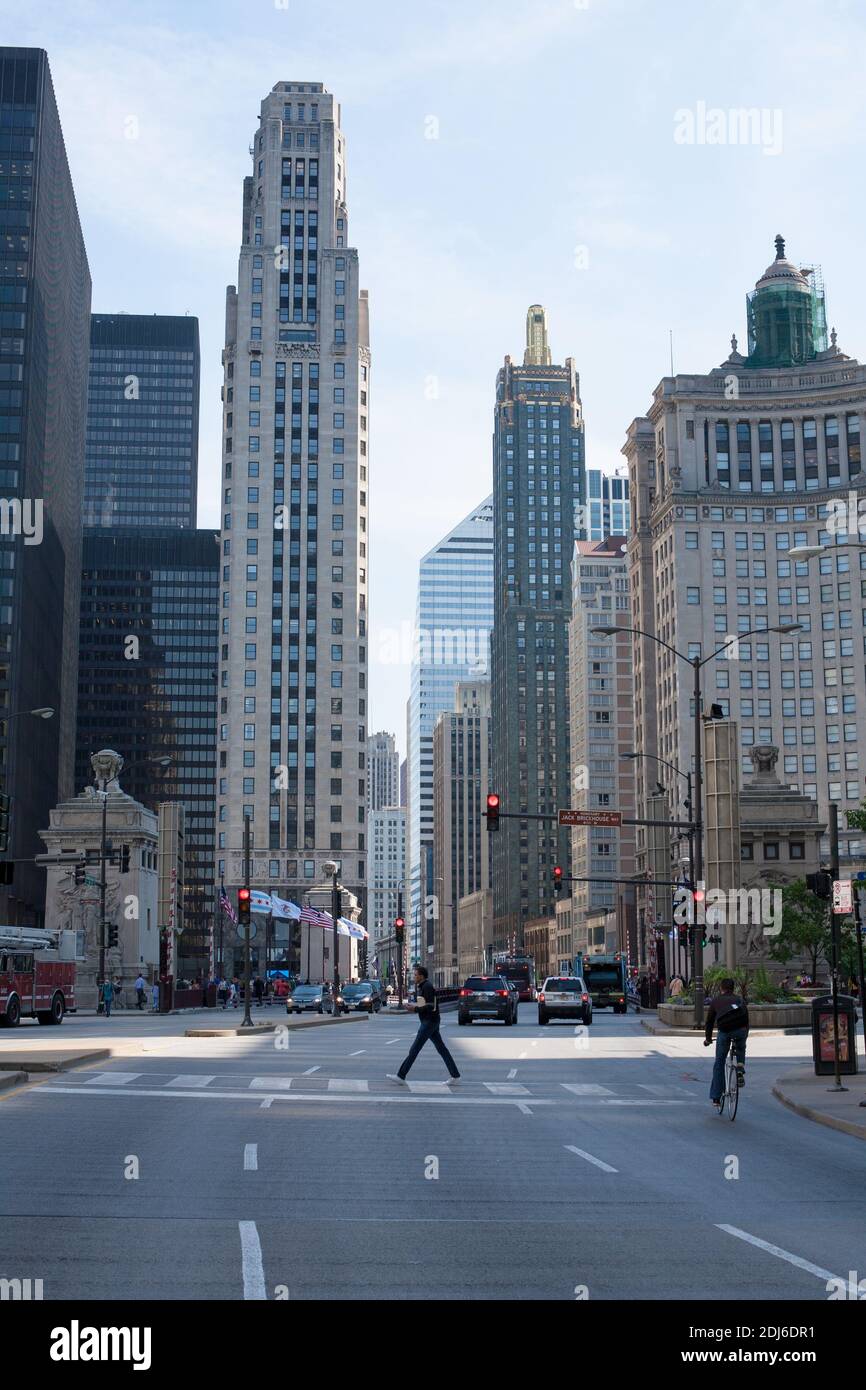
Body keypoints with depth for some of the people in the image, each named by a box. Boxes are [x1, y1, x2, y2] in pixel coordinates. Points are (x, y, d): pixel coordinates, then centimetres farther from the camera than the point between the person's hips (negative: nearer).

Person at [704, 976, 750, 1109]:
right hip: (740, 1030, 1)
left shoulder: (715, 1001, 21)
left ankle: (716, 1098, 13)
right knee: (741, 1049, 35)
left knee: (719, 1064, 13)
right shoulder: (740, 999, 26)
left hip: (724, 1031, -1)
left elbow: (710, 1021, 23)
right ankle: (740, 1069, 7)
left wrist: (708, 1039, 37)